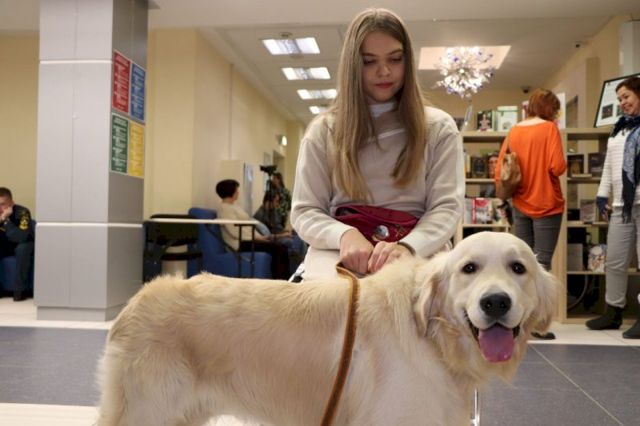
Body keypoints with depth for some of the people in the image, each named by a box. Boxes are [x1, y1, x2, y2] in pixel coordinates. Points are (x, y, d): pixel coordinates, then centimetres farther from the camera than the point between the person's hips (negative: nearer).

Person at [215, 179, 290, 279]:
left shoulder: (235, 207, 22)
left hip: (248, 239, 9)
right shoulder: (225, 208, -8)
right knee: (277, 249, -21)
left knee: (281, 248, -8)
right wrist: (257, 237, -15)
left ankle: (285, 279, -12)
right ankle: (279, 279, -16)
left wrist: (260, 236, 3)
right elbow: (236, 232, -17)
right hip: (241, 243, -9)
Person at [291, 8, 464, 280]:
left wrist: (408, 246, -19)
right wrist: (345, 234, -15)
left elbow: (447, 207, 2)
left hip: (418, 252, 1)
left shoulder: (438, 127, 10)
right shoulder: (323, 130, 10)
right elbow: (305, 212, 7)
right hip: (339, 252, 0)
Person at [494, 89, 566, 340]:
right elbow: (557, 166, -17)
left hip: (520, 204, 5)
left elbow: (499, 170, 5)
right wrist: (563, 167, 5)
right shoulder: (549, 128, -7)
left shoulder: (514, 131, 7)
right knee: (542, 261, -3)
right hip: (546, 204, -5)